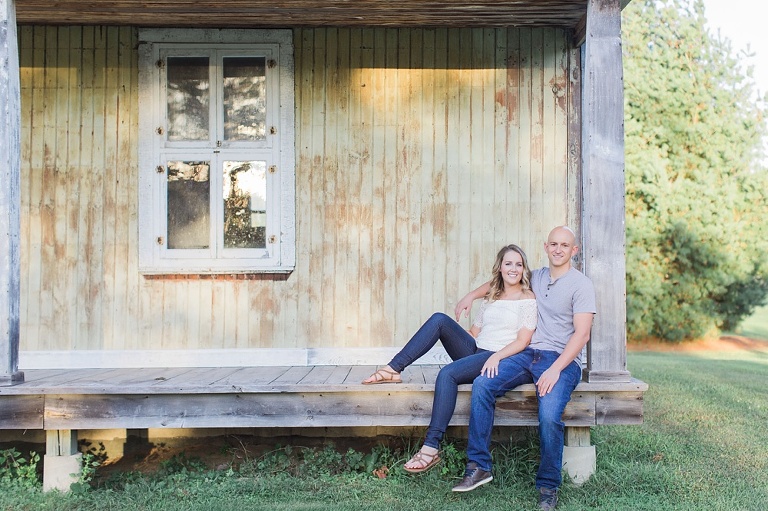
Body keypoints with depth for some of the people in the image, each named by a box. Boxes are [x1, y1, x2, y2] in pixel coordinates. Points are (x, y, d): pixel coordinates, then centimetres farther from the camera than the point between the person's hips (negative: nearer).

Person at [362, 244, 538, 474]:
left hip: (501, 360, -6)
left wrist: (496, 357, -21)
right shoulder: (491, 297, 22)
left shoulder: (528, 299, 2)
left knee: (448, 373, -33)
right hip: (475, 351, 6)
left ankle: (431, 448, -34)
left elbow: (523, 341, -8)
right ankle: (393, 369, -19)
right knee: (439, 319, -16)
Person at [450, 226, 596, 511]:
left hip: (563, 360, -5)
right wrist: (471, 296, 27)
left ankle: (548, 487, -9)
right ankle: (479, 466, -12)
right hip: (529, 354, 5)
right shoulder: (536, 277, 15)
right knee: (482, 385, -19)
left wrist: (555, 369, -22)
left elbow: (582, 334, -12)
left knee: (549, 416, -31)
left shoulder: (581, 285, -3)